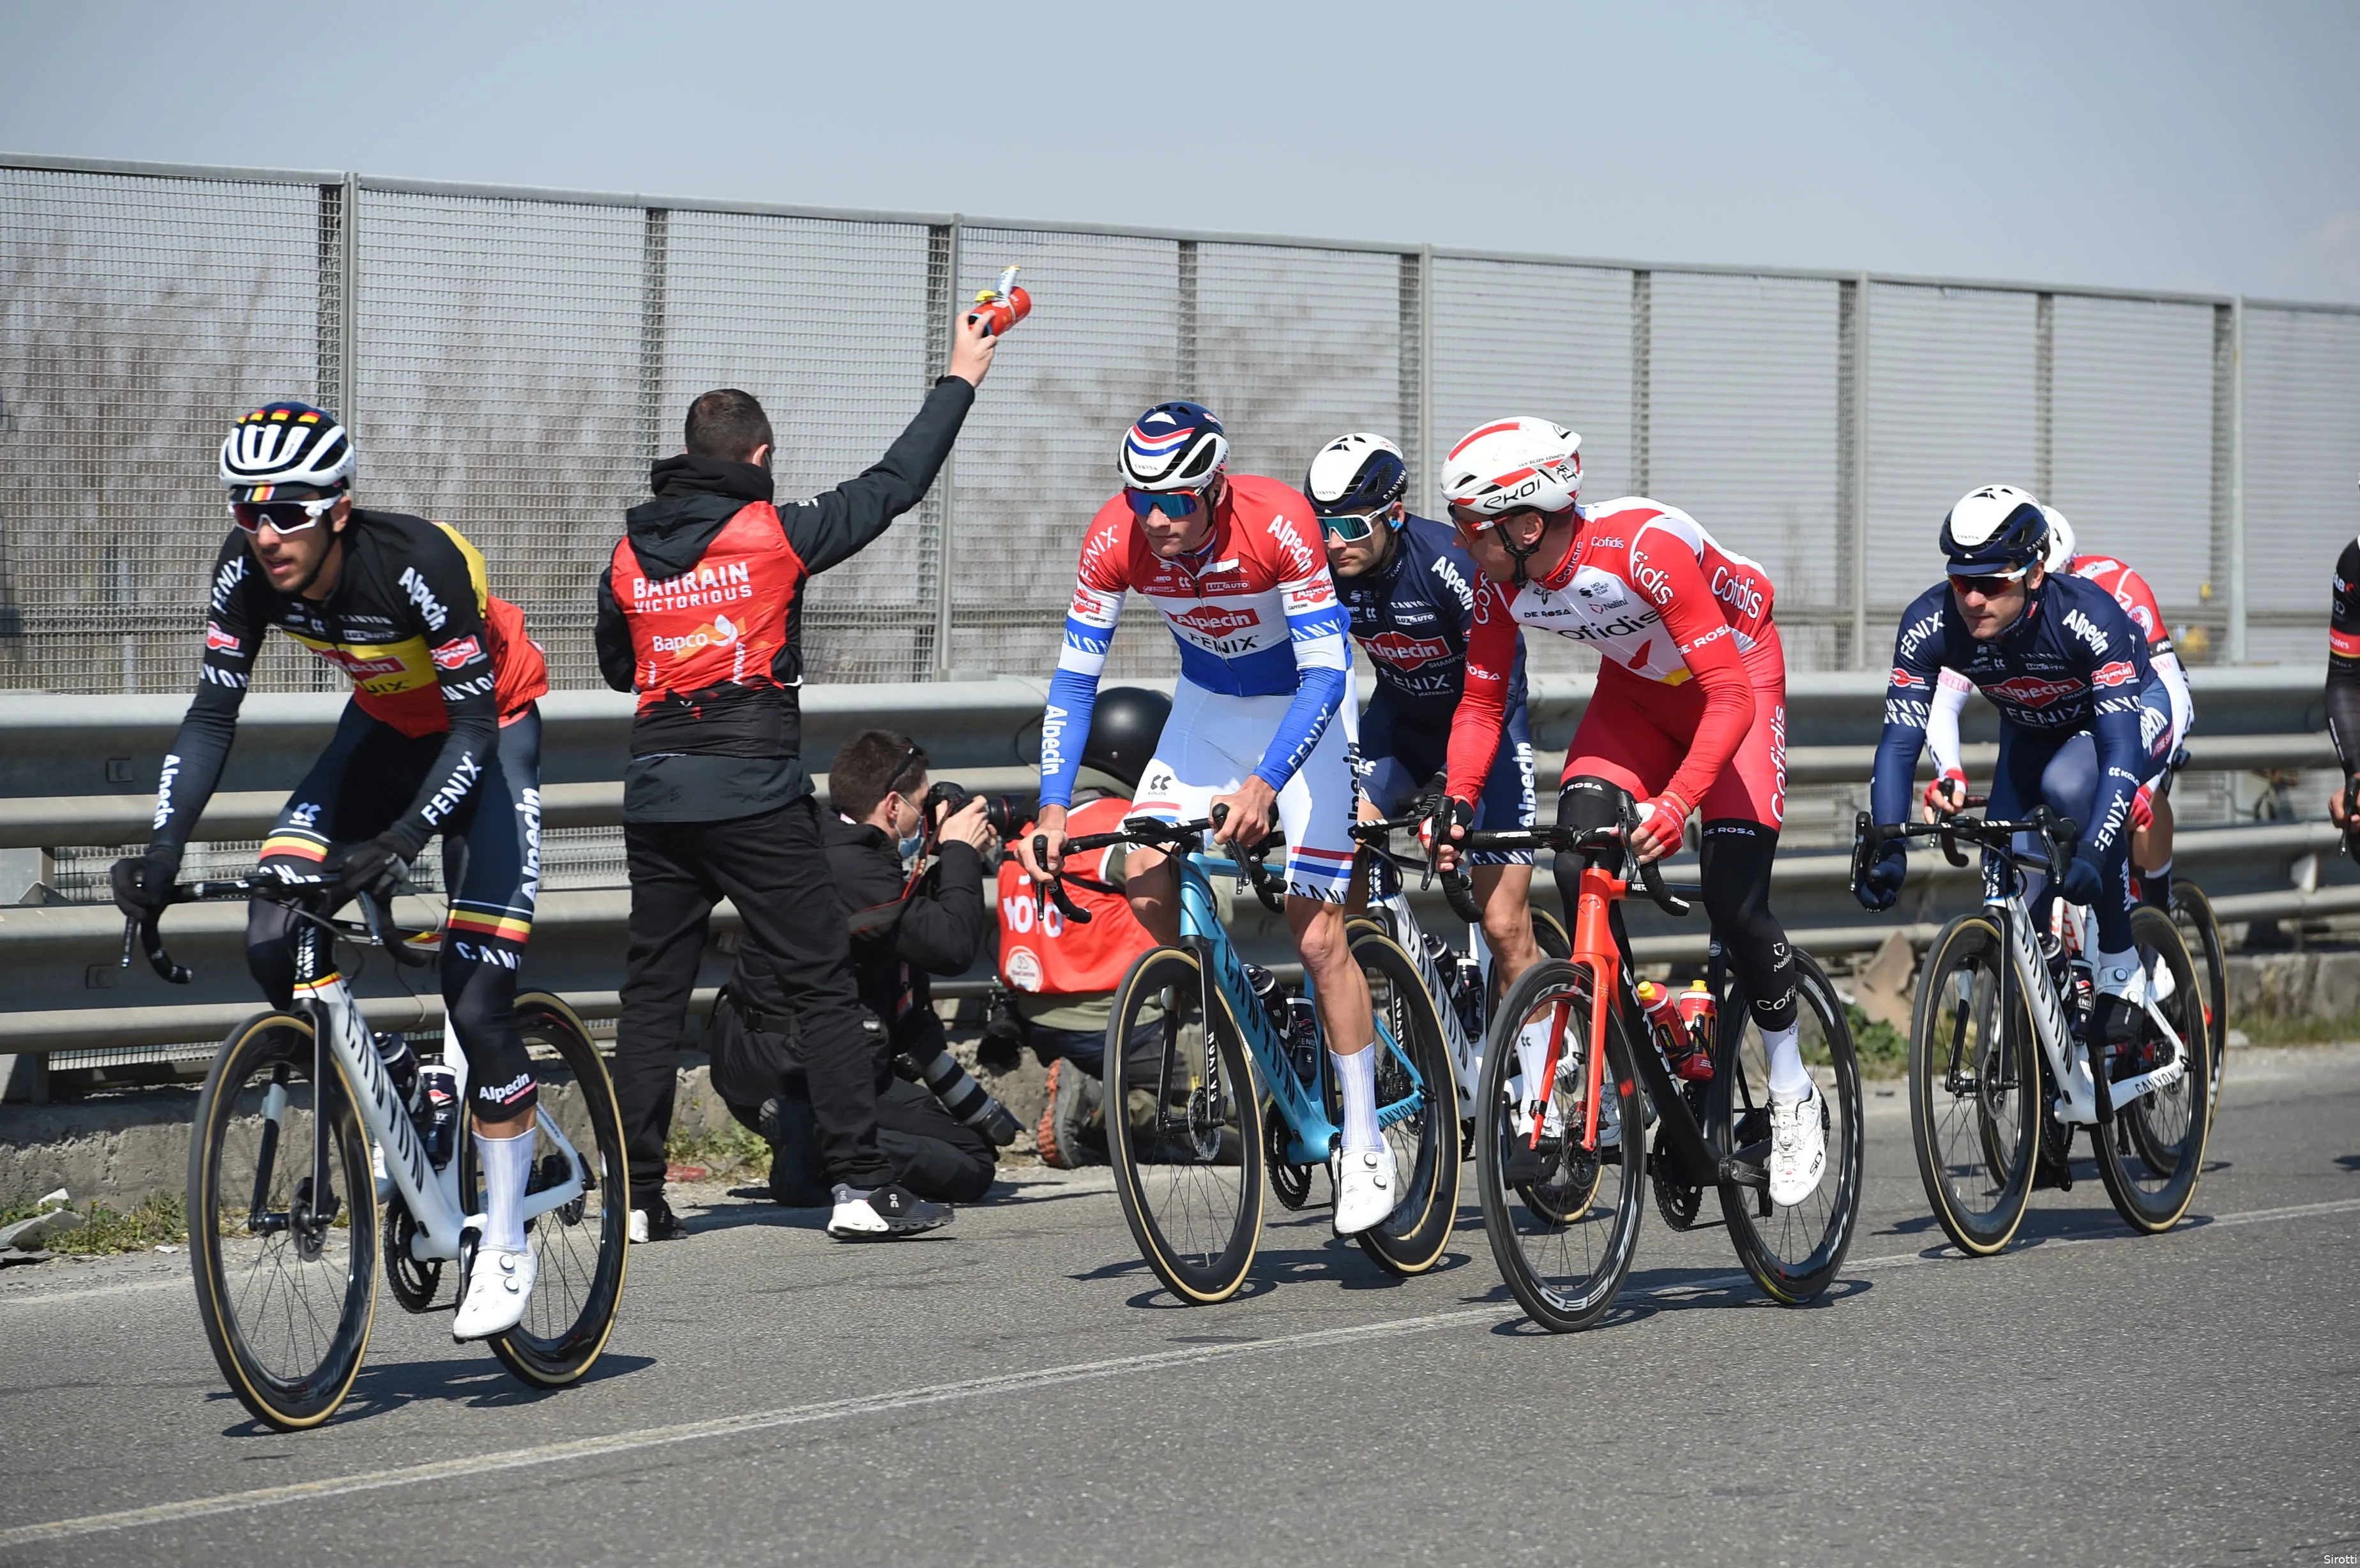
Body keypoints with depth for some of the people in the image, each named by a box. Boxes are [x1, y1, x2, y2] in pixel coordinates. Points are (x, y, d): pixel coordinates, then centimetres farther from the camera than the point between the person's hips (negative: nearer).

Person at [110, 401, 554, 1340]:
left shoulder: (418, 561, -35)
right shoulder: (248, 568, -20)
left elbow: (475, 724, -31)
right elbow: (213, 712, -14)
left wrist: (404, 839, -44)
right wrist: (164, 849, -26)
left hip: (493, 728, -5)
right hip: (387, 727, 5)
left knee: (477, 999, -14)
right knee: (273, 942, -15)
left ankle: (505, 1247, -1)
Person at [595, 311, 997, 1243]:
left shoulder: (629, 554, 8)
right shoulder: (772, 534, -6)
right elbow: (892, 487, 1)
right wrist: (960, 379, 10)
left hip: (656, 793, 5)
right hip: (755, 794, -5)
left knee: (652, 991, 10)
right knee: (822, 988, 0)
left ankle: (635, 1195, 7)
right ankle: (861, 1188, -3)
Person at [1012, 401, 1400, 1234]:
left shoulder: (1276, 522, -33)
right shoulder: (1115, 538, -22)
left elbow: (1325, 673, -31)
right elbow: (1074, 678, -14)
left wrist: (1265, 784, -43)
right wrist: (1053, 809, -24)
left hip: (1301, 704, -4)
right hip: (1206, 704, 4)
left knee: (1318, 931, -9)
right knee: (1145, 876, -18)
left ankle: (1365, 1149, 0)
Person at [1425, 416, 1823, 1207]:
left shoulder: (1644, 547, -38)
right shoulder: (1503, 580, -20)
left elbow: (1731, 698, -38)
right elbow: (1482, 700, -6)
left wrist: (1675, 803, -49)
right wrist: (1458, 800, -22)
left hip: (1737, 675, -5)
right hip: (1634, 692, 5)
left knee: (1733, 902, -15)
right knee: (1580, 876, -17)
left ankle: (1794, 1096, 6)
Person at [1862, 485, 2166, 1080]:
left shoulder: (2088, 617, -39)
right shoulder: (1931, 623, -28)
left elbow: (2119, 750, -43)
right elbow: (1899, 741, -27)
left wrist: (2092, 854, -56)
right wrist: (1886, 848, -41)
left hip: (2130, 717, -4)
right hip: (2031, 734, 4)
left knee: (2068, 784, -36)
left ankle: (2120, 964, -20)